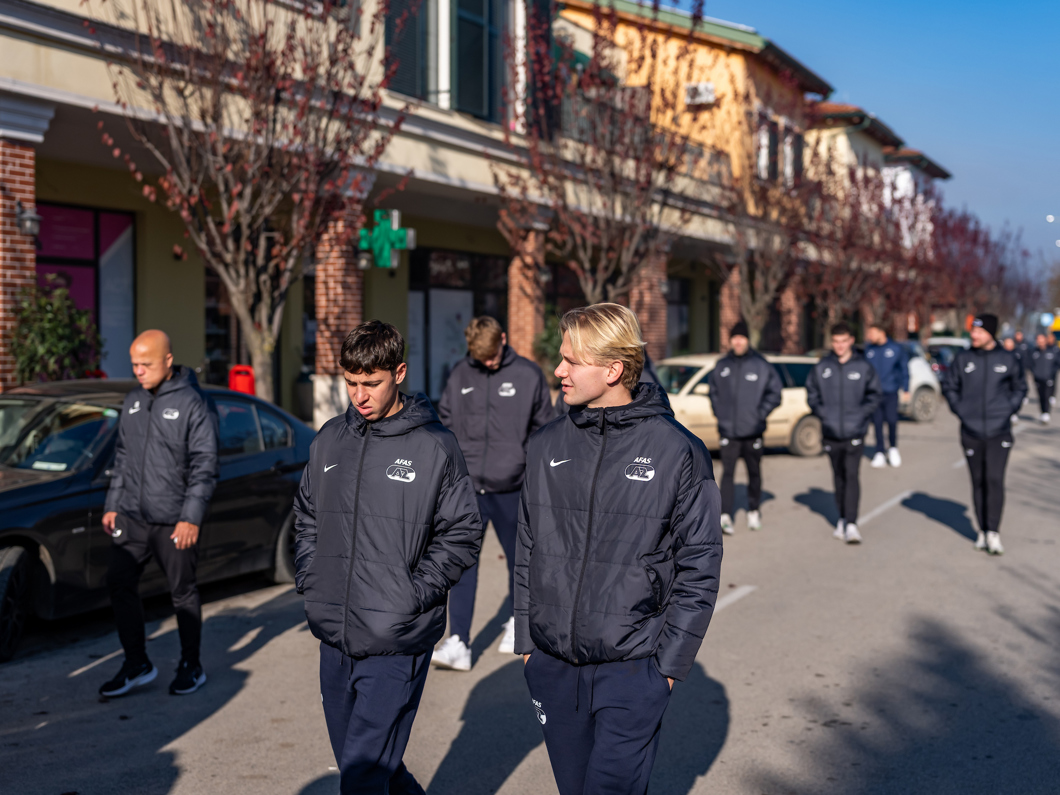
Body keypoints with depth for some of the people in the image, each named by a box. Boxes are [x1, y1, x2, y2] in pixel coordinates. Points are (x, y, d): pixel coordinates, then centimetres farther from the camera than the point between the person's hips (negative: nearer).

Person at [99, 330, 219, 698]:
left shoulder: (193, 403, -9)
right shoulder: (133, 401, 11)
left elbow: (204, 465, -12)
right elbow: (122, 457, 18)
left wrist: (191, 517, -16)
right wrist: (112, 505, 13)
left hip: (174, 521, -6)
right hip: (131, 516, 6)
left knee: (183, 592, 4)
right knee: (119, 584, 2)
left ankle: (191, 667, 19)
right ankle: (137, 665, 15)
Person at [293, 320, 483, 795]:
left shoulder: (434, 445, -7)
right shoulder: (329, 440, 8)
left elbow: (462, 534, -5)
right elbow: (307, 518, 20)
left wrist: (413, 593, -13)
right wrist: (310, 581, 8)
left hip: (396, 643, -6)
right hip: (333, 638, 6)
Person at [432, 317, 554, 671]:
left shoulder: (528, 375, -2)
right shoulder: (459, 376, 4)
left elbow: (545, 428, 4)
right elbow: (445, 423, 10)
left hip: (511, 489, -1)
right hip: (467, 487, 1)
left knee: (518, 558, 13)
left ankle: (517, 622, 37)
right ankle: (458, 644, -6)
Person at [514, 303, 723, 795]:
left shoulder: (678, 452, -8)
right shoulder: (547, 446, 4)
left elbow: (699, 568, -5)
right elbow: (527, 550, 11)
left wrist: (670, 662, -8)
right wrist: (526, 638, 9)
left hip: (631, 669, -4)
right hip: (551, 667, 4)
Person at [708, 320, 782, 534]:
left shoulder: (761, 365, -3)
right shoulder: (721, 366, 5)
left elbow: (775, 391, 1)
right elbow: (714, 391, 16)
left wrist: (761, 412, -6)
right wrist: (719, 412, 5)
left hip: (752, 431, -1)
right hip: (728, 431, 1)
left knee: (754, 472, 11)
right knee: (728, 473, -7)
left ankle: (754, 511, 27)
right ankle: (725, 515, -11)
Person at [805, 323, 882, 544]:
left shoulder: (863, 367, 0)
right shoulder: (821, 368, 4)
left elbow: (874, 395, 3)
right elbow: (812, 394, 9)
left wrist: (860, 414, -10)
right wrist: (823, 413, -5)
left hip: (854, 432, -3)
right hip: (831, 433, 3)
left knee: (852, 475, -12)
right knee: (839, 477, 12)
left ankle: (851, 524, -14)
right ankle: (842, 519, 23)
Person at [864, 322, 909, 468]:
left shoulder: (896, 349, 0)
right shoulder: (868, 350, 5)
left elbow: (904, 369, 8)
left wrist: (905, 389, 6)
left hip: (891, 392, -2)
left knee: (891, 420, -8)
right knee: (877, 422, 1)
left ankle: (893, 448, 16)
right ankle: (880, 453, 9)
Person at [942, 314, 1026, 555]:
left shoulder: (1007, 359, 1)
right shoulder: (963, 359, 1)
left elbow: (1020, 388, 13)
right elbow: (950, 387, 12)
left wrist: (1009, 409, 1)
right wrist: (960, 410, 1)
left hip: (999, 432, -1)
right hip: (971, 431, 2)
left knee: (995, 479, -11)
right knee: (978, 482, 8)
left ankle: (994, 533, -9)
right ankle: (983, 531, 17)